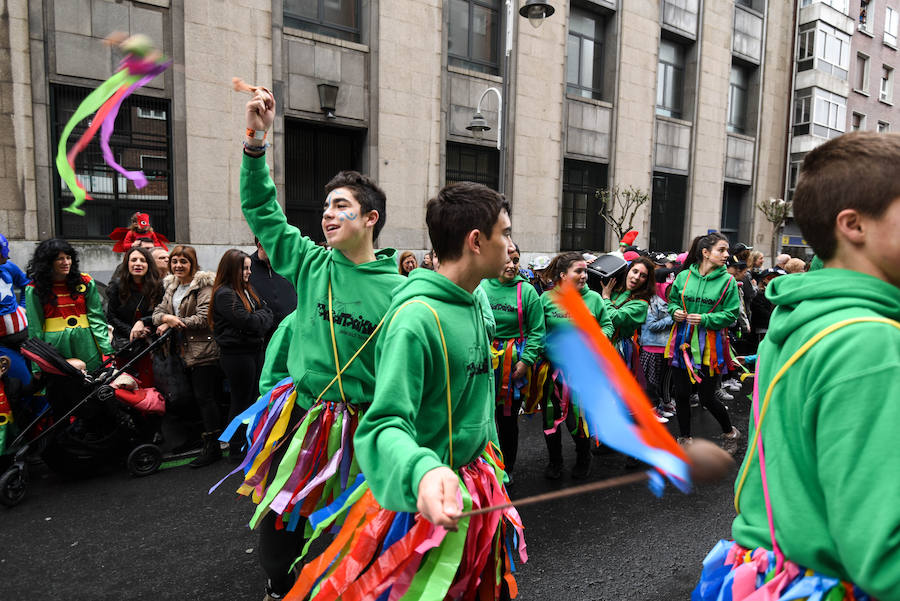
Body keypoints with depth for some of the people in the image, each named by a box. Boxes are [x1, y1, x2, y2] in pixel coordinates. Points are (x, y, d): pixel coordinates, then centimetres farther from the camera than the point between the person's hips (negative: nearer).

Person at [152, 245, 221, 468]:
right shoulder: (171, 286, 16)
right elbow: (157, 313, 12)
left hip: (204, 351, -8)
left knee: (205, 397, -7)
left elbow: (204, 318, -18)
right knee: (198, 396, 15)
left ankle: (212, 447, -1)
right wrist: (167, 318, -11)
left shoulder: (204, 284, -9)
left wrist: (172, 324, -14)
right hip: (185, 351, 8)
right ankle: (203, 437, 27)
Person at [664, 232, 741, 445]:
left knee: (707, 398, 4)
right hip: (683, 341, 3)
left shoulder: (728, 281, -4)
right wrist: (675, 311, -6)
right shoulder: (684, 276, 2)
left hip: (709, 345, -2)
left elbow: (731, 314, -4)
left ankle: (729, 432, 33)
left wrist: (705, 319, -18)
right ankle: (684, 438, 29)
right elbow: (672, 300, 15)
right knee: (681, 394, 10)